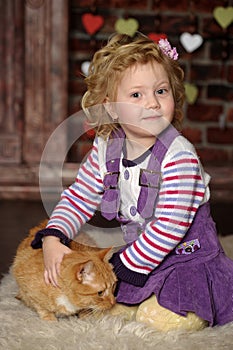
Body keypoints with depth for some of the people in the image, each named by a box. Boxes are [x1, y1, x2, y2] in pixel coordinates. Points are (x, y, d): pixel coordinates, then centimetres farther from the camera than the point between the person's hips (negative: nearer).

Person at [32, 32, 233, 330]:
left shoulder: (179, 156, -25)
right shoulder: (106, 148, -5)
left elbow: (170, 226, -27)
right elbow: (79, 197, 2)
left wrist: (125, 266, -23)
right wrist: (52, 238, -13)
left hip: (185, 258, -5)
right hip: (139, 254, 5)